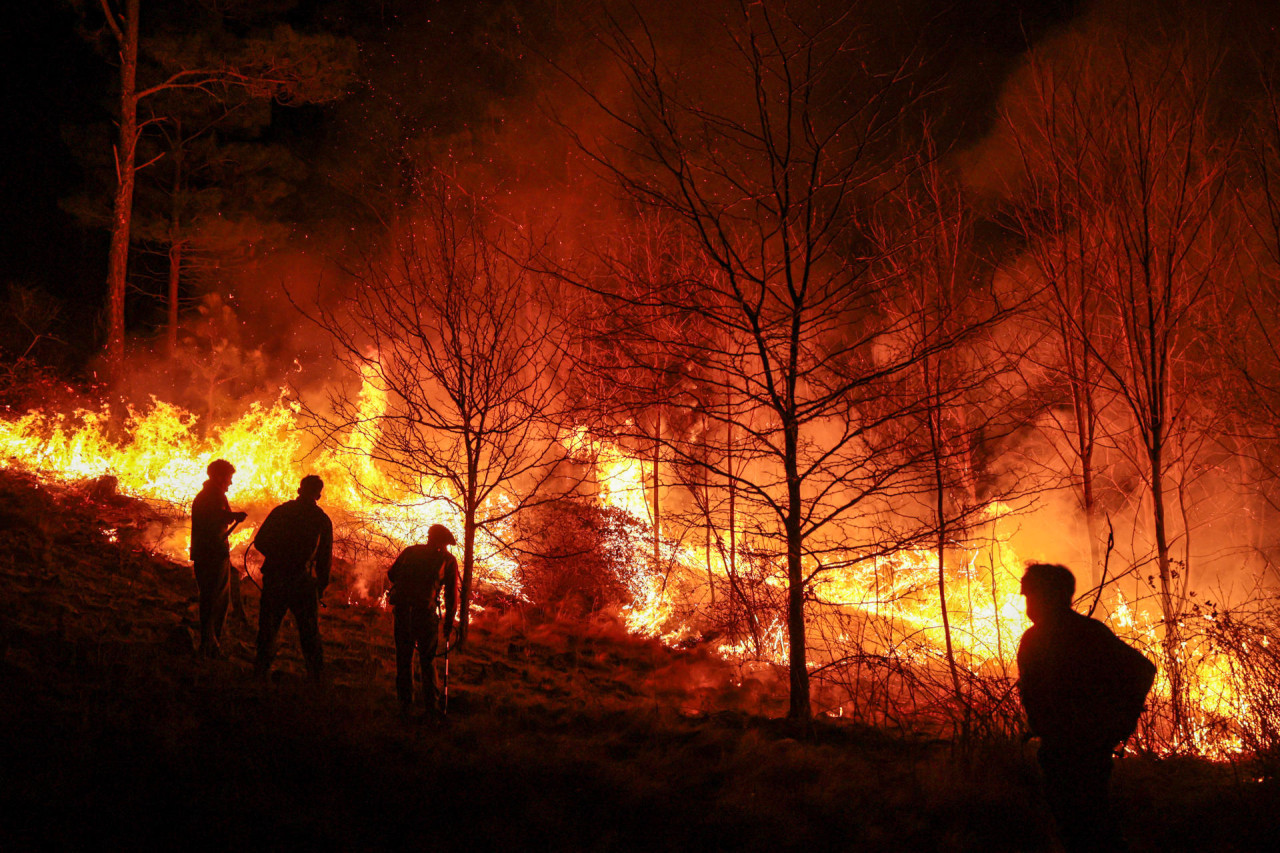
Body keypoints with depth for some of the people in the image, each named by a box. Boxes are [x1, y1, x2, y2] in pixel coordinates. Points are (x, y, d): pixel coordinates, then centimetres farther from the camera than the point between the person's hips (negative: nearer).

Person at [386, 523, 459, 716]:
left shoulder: (410, 551, 17)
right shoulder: (448, 559, 11)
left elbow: (391, 573, 17)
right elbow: (452, 594, 9)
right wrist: (449, 622, 16)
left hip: (402, 608, 2)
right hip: (425, 611, -2)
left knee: (404, 657, 12)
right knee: (428, 659, 10)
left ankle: (406, 704, 12)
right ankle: (431, 705, 7)